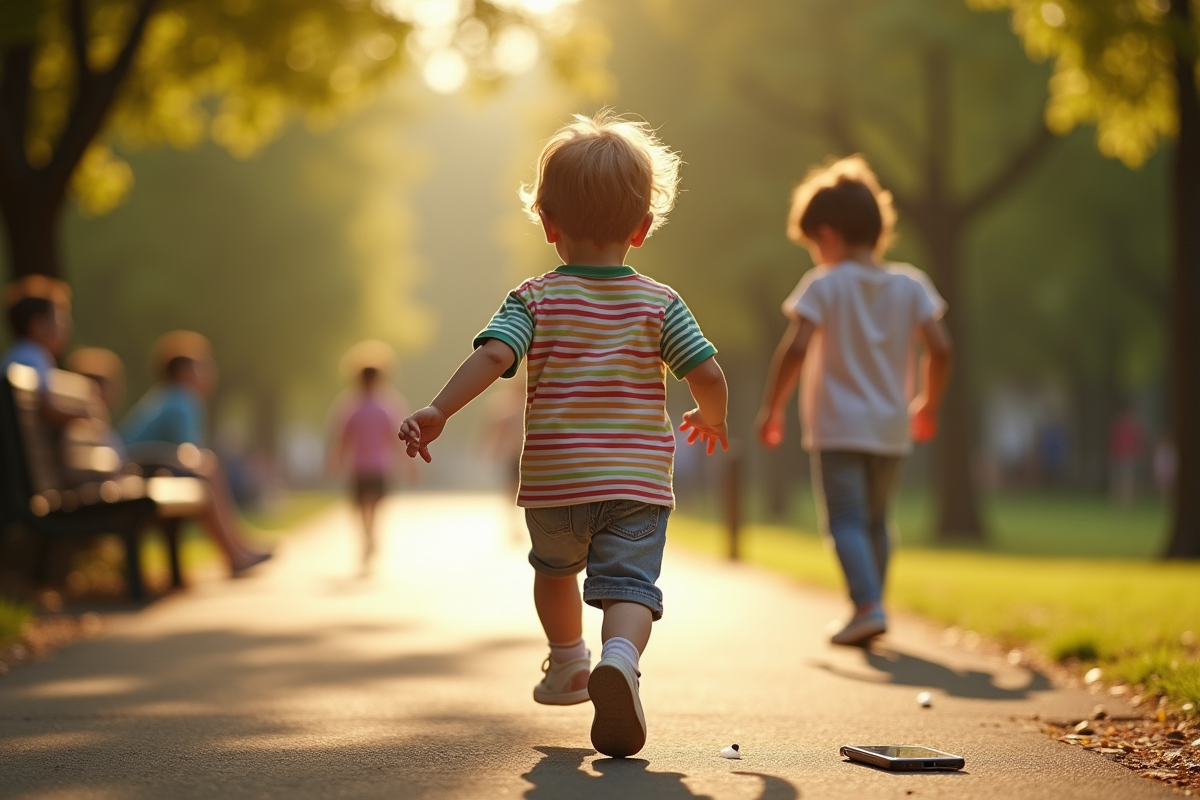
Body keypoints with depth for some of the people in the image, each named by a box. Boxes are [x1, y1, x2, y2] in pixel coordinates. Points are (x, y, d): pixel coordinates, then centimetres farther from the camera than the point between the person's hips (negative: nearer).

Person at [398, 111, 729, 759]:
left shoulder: (535, 300, -1)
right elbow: (707, 374, -4)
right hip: (639, 485, -1)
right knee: (629, 583, -8)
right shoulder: (659, 304, 1)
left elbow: (493, 355, -18)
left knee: (554, 567, 28)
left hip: (553, 485, 1)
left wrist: (438, 410, -23)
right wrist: (711, 419, 16)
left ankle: (568, 661, 45)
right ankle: (620, 657, -39)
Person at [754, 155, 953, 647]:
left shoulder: (824, 285, -8)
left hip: (838, 427, -5)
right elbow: (939, 350, -1)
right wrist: (928, 405, 14)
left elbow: (796, 349, -17)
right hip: (891, 427, 5)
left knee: (845, 520, -5)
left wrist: (771, 409, -8)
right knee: (876, 521, 18)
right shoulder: (909, 284, 5)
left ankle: (868, 605, -22)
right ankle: (869, 605, 25)